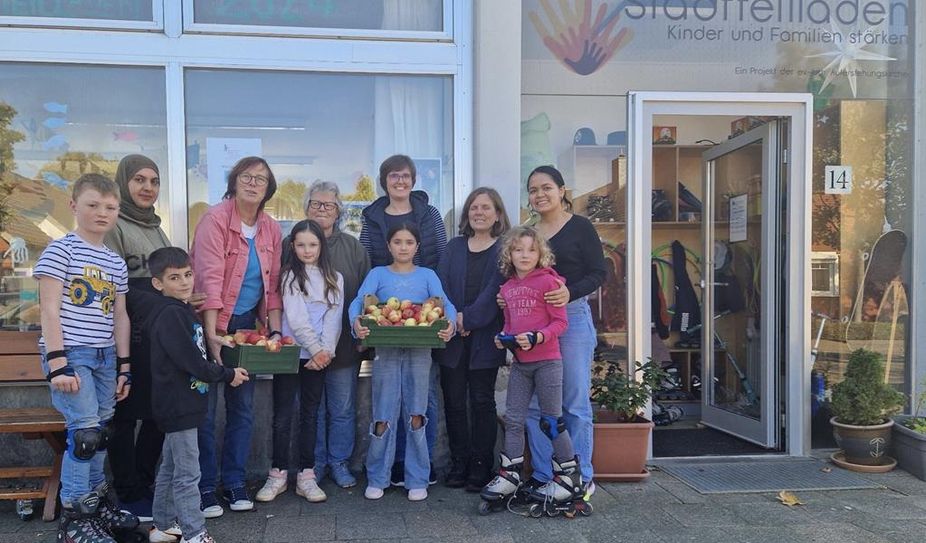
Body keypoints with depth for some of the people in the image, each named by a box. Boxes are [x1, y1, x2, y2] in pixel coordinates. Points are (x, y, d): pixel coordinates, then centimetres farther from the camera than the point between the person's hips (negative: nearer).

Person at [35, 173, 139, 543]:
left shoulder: (116, 263, 12)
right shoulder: (61, 250, -5)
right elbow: (50, 309, -10)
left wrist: (124, 366, 12)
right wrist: (57, 363, -16)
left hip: (105, 356, 6)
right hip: (70, 354, -6)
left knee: (101, 433, 11)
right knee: (85, 432, -12)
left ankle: (96, 502, 27)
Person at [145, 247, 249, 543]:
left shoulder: (182, 311, 11)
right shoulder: (169, 314, -19)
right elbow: (190, 361, -23)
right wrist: (227, 375, -12)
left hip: (181, 405, 10)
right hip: (178, 405, -10)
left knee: (170, 468, 18)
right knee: (187, 474, -2)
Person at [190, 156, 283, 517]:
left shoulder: (271, 231, 5)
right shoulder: (216, 219, -13)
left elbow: (272, 285, 7)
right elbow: (210, 278, -21)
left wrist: (275, 330, -1)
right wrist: (212, 335, -27)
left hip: (246, 325, 6)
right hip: (212, 325, -6)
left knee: (242, 407, 11)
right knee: (205, 408, 0)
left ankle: (234, 483, 24)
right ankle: (205, 488, 14)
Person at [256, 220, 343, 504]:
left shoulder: (334, 279, 9)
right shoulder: (290, 276, 1)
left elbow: (333, 318, 1)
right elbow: (296, 318, -8)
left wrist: (326, 351, -13)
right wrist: (316, 349, -14)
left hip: (317, 357, 2)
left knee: (310, 415, 8)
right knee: (282, 416, 2)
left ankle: (306, 476, 14)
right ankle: (278, 474, 13)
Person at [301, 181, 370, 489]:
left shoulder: (352, 247, 6)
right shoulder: (291, 245, 2)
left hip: (344, 344, 1)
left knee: (343, 409, 9)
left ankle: (339, 463, 24)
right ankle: (314, 465, 23)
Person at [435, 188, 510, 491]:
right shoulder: (454, 247, 14)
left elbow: (496, 289, -9)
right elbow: (440, 284, 5)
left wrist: (469, 318, -17)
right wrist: (452, 318, -11)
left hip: (485, 337, -3)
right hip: (452, 337, 4)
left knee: (482, 402, 2)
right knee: (453, 401, 6)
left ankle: (481, 468, 11)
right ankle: (458, 466, 18)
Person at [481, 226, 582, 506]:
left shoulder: (547, 281, -8)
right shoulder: (507, 288, 11)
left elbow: (560, 322, -9)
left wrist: (537, 337, -23)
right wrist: (503, 338, 2)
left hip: (546, 361, -6)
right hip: (519, 363, 6)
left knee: (551, 420, 1)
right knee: (513, 419, 9)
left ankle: (570, 477, 16)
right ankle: (509, 475, 21)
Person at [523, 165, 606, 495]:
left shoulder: (580, 227, -1)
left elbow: (598, 273, -6)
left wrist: (570, 292, -23)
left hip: (573, 317, -5)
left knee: (575, 402, 1)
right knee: (535, 404, 5)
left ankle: (581, 478, 14)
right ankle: (544, 478, 17)